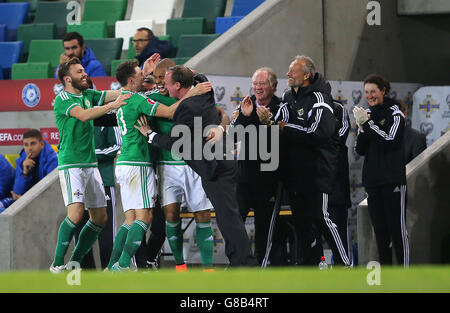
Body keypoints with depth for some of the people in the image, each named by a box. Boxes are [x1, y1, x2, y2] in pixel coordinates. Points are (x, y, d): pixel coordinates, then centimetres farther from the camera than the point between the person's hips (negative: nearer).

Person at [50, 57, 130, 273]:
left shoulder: (88, 95, 13)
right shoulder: (63, 99, -8)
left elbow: (123, 93, 9)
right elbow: (84, 115, -25)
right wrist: (112, 105, -32)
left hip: (90, 164, 8)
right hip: (71, 164, -8)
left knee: (100, 217, 6)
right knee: (76, 213, -20)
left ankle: (75, 262, 14)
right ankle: (57, 264, -10)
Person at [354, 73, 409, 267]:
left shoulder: (395, 113, -2)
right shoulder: (367, 114, 13)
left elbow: (391, 140, -15)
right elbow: (360, 150, 9)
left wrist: (368, 123, -17)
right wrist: (362, 127, -8)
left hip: (393, 179, -6)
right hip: (372, 179, 6)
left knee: (397, 226, -8)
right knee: (379, 228, 6)